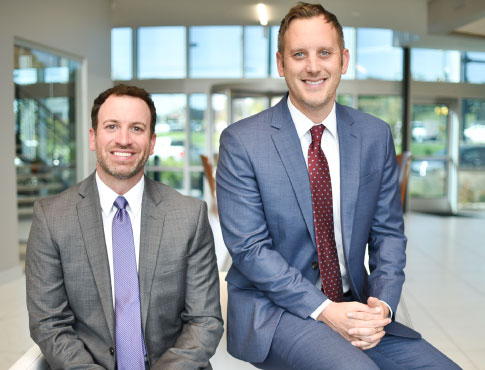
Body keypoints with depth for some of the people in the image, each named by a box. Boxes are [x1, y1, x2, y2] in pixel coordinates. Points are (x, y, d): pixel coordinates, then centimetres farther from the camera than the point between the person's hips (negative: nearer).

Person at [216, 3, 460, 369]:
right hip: (274, 311, -4)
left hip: (355, 307, 5)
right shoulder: (241, 142, -8)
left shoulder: (376, 136, 5)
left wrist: (382, 303, -11)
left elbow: (388, 232, 7)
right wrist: (324, 310, -19)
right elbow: (249, 248, -12)